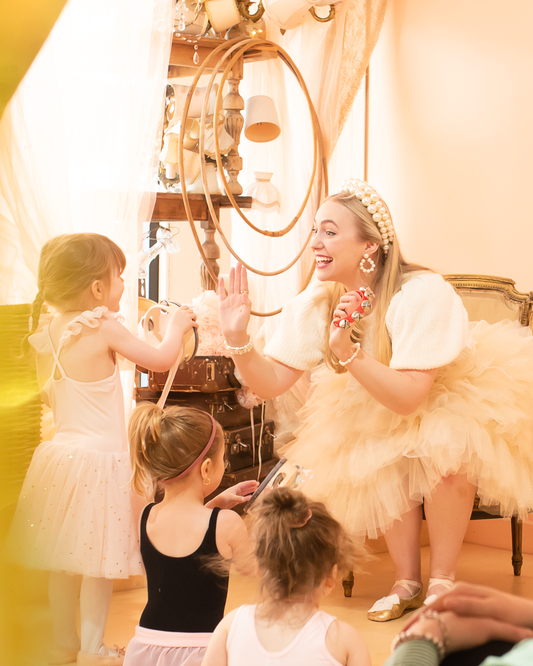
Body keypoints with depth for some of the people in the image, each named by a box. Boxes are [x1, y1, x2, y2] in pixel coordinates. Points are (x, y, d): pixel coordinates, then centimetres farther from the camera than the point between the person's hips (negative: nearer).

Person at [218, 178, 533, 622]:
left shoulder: (422, 293, -32)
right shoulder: (318, 301, -14)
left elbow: (409, 398, -35)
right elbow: (272, 383, -14)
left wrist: (347, 351, -46)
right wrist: (237, 338, -31)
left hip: (468, 397, -5)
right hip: (380, 404, 5)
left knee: (444, 451, -33)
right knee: (380, 460, -25)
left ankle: (443, 581, -11)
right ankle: (407, 582, -2)